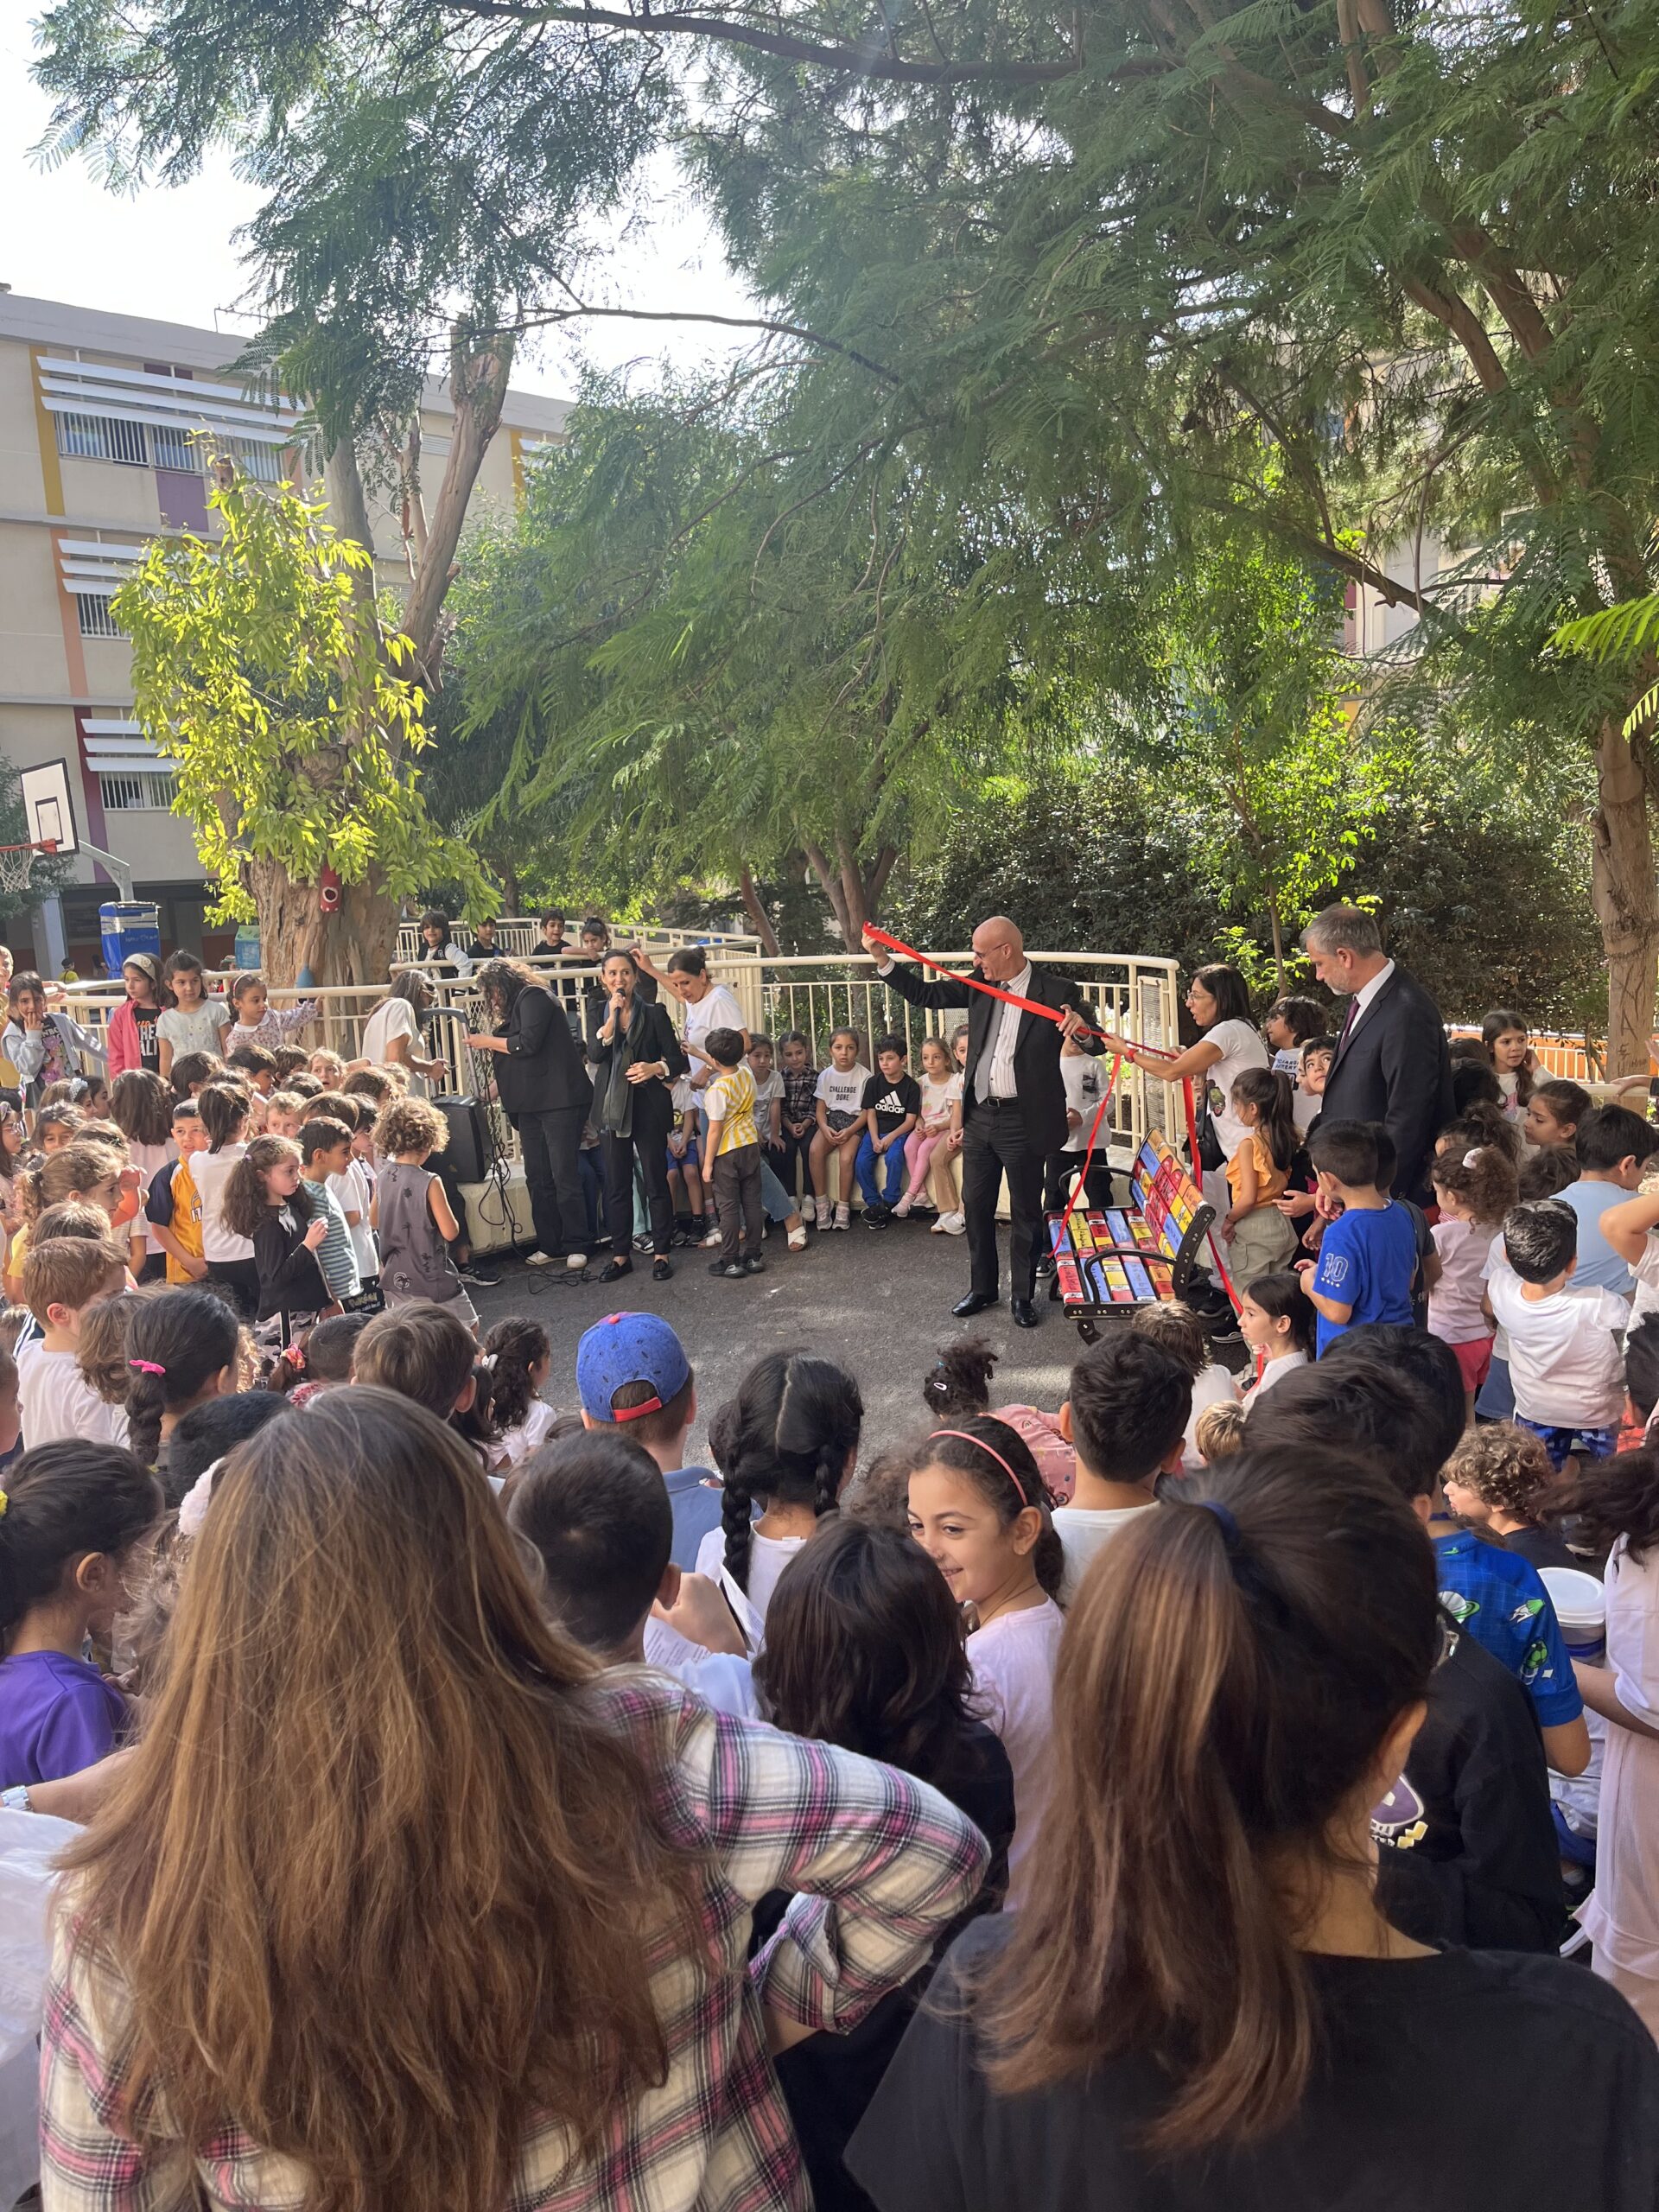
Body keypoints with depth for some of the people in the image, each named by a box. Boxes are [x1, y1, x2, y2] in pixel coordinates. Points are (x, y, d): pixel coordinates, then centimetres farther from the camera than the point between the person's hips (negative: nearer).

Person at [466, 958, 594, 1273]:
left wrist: (488, 1042, -4)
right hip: (531, 1105, 9)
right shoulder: (515, 1008, 23)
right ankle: (549, 1245, 11)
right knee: (537, 1178, 5)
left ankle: (576, 1246, -1)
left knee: (564, 1176, -6)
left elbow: (528, 1043, -16)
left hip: (559, 1101, -9)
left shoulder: (534, 997, -4)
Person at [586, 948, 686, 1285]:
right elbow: (594, 1054, -8)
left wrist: (656, 1067, -21)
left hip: (649, 1106, -2)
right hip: (613, 1106, 2)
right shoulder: (597, 1011, 7)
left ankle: (661, 1253, 11)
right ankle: (620, 1255, 16)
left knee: (656, 1180, 2)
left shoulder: (654, 1013, 1)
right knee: (616, 1184, 7)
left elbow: (678, 1059, -1)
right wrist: (613, 1015, -18)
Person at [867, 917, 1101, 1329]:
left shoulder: (1056, 992, -10)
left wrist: (1082, 1027, -35)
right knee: (975, 1207, 14)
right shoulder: (979, 985, 4)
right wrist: (882, 958, -2)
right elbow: (926, 994, 7)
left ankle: (1022, 1296, 23)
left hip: (1024, 1121, -5)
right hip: (979, 1115, 5)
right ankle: (982, 1288, 30)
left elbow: (1095, 1043, -11)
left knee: (1025, 1213, 8)